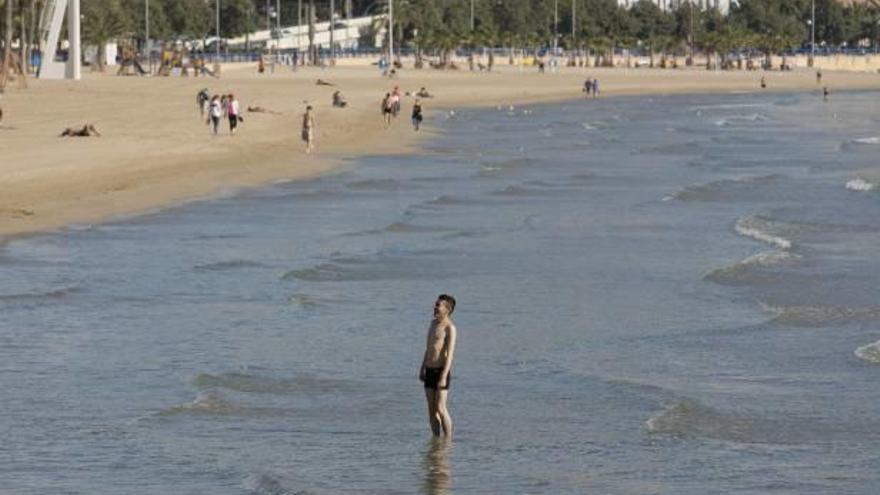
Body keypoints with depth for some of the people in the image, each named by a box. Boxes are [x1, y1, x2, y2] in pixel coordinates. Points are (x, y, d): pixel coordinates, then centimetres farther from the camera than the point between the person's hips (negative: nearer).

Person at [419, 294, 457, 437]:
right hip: (429, 370, 8)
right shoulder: (433, 323, 14)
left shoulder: (449, 327, -11)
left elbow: (450, 354, -17)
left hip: (441, 371, -8)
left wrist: (443, 376, -24)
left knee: (440, 409, -9)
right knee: (431, 409, 7)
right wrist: (422, 369, 21)